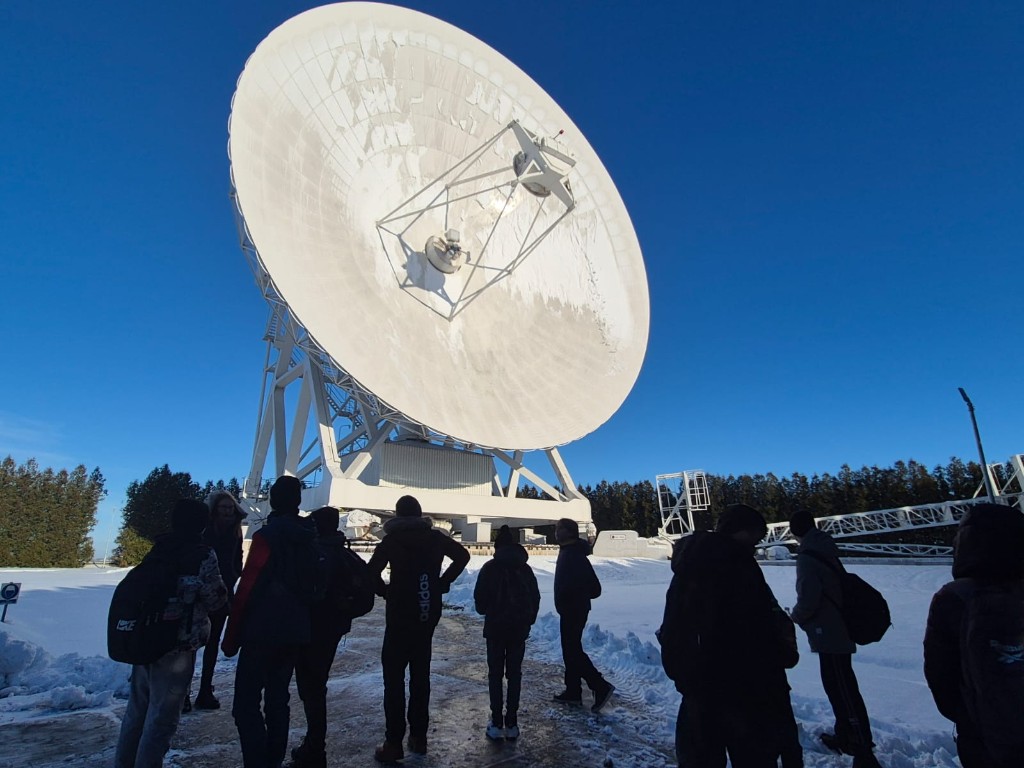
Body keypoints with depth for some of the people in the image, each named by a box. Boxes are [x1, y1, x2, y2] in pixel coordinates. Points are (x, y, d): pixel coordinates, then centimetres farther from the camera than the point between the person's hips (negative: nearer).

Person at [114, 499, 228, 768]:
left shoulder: (158, 548, 3)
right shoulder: (203, 554, -15)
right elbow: (216, 599, -9)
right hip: (178, 644, -7)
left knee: (138, 707, 22)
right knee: (162, 714, 6)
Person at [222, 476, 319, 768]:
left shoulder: (267, 535, -13)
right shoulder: (310, 537, 7)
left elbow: (247, 588, -14)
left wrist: (231, 636, -7)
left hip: (262, 631, -7)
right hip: (294, 631, 7)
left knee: (247, 704, 0)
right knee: (278, 699, 18)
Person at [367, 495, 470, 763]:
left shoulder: (392, 539, -7)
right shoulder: (436, 537, 4)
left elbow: (371, 571, -15)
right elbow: (463, 555, 10)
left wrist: (385, 591, 1)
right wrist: (443, 583, 10)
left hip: (400, 614, -4)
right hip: (428, 614, 4)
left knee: (394, 675, 3)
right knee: (421, 673, 13)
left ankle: (394, 743, 2)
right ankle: (419, 737, 19)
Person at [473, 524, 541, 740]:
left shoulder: (490, 567, -9)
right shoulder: (525, 568, 1)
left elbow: (480, 599, -9)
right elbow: (535, 598, 5)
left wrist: (484, 610, 12)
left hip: (495, 627, -3)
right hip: (520, 628, 3)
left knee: (495, 674, 8)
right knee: (515, 674, 11)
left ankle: (497, 723, 9)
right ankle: (512, 724, 13)